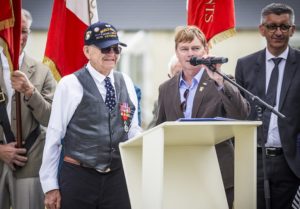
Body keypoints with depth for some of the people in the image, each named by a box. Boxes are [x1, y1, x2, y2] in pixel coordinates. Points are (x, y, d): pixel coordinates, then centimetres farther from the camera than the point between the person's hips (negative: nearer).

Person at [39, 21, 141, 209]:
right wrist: (50, 186, -5)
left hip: (117, 178, 4)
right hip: (78, 178, -4)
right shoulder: (70, 85, -5)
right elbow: (54, 136, -4)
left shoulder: (126, 83, 8)